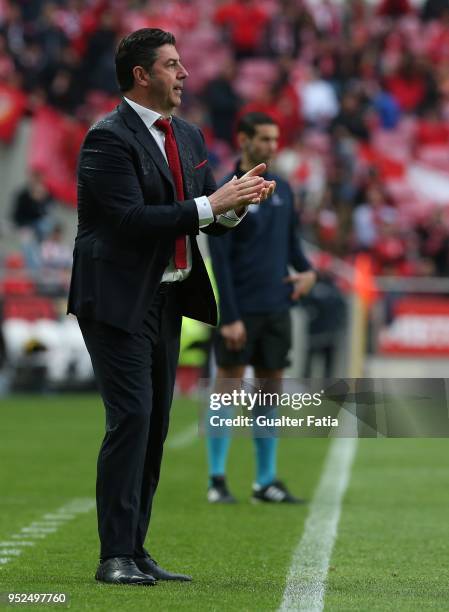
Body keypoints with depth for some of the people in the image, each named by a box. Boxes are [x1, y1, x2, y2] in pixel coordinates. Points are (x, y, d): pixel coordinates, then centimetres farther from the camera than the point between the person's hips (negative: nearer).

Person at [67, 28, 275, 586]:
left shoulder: (187, 137, 13)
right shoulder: (109, 138, -13)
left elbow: (209, 218, 16)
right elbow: (131, 219, -22)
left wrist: (237, 200, -6)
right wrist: (210, 204, -22)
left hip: (167, 298, 8)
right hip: (119, 300, -8)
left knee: (155, 425, 9)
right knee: (130, 419, -13)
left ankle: (135, 550, 15)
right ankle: (115, 557, -11)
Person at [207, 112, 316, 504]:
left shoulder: (282, 190, 12)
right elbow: (219, 258, -11)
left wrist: (307, 270, 1)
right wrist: (230, 317, -15)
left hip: (276, 308, 6)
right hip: (241, 310, -6)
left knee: (271, 388, 7)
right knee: (228, 388, -3)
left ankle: (266, 482, 11)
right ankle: (217, 481, 2)